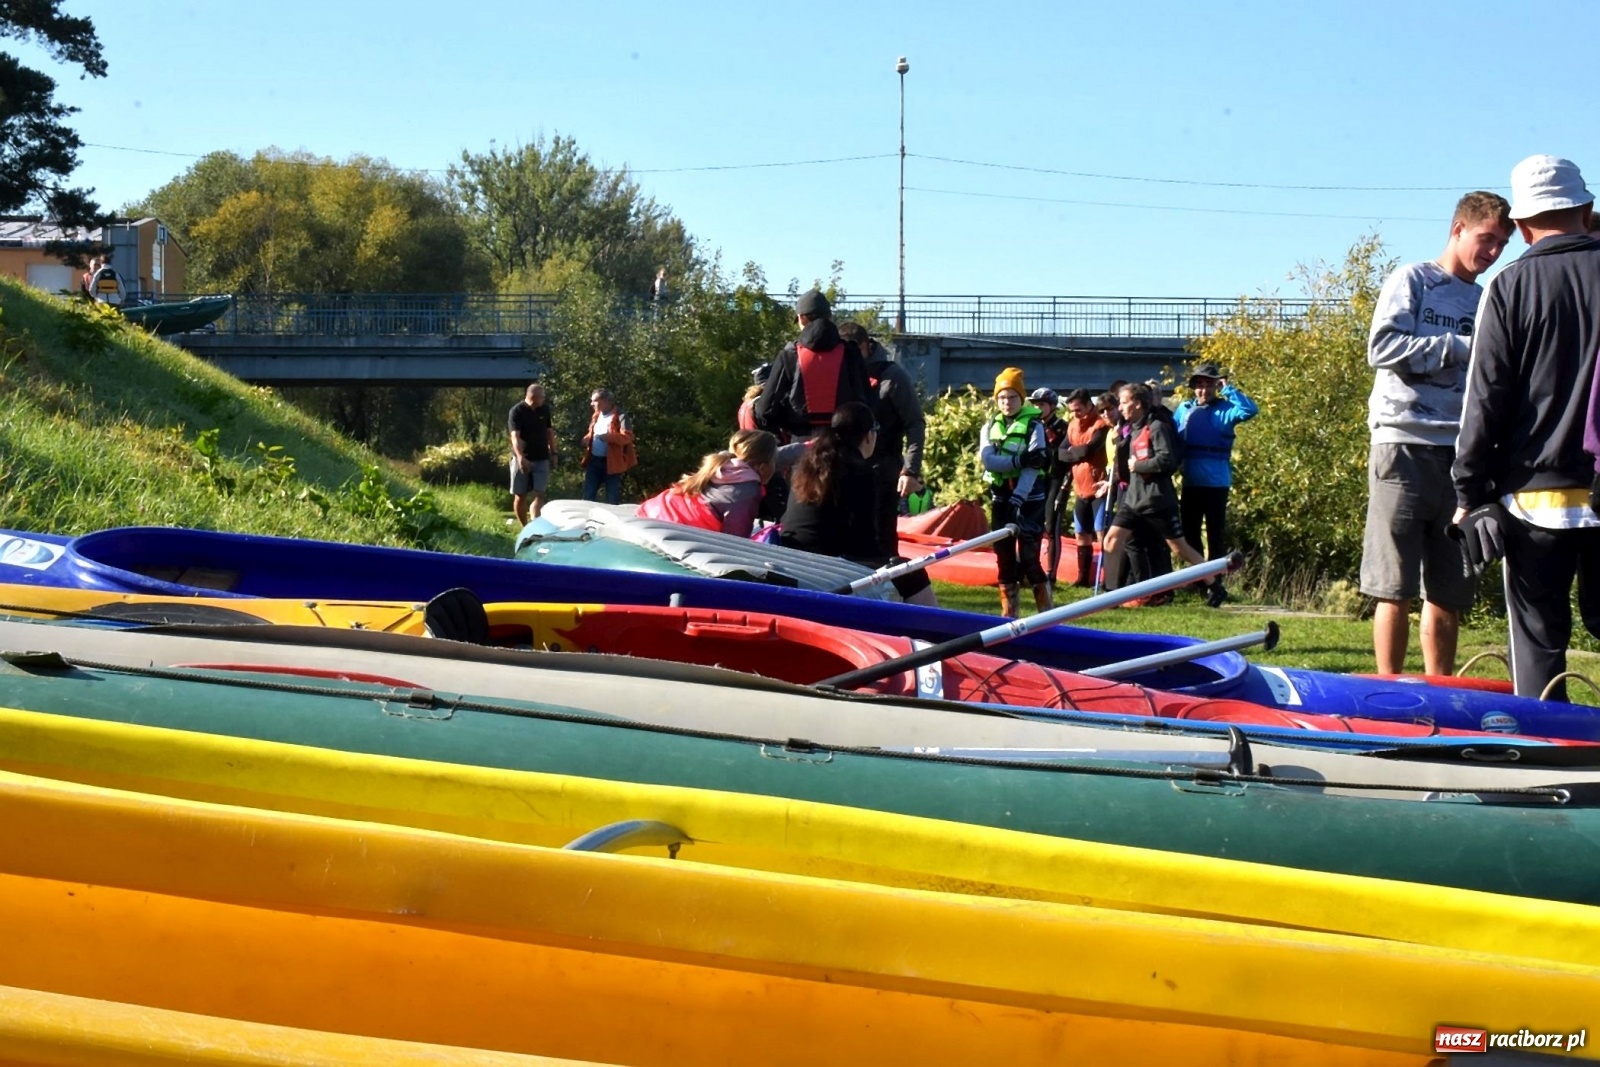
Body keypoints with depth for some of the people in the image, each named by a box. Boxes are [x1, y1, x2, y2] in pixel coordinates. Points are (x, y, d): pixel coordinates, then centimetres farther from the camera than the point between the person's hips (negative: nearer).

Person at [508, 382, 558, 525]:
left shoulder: (545, 409, 4)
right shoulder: (517, 411, -11)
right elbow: (515, 436, -21)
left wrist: (553, 454, 12)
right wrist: (520, 457, -34)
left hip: (541, 459, 3)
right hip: (522, 459, -3)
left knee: (539, 494, -9)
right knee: (520, 495, 4)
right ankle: (524, 528, 16)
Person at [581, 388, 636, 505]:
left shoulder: (620, 416, -10)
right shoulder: (596, 415, 15)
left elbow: (627, 437, -18)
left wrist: (609, 437, -31)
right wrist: (587, 439, 4)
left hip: (611, 462, -7)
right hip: (594, 460, 7)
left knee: (612, 499, 2)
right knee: (588, 495, 9)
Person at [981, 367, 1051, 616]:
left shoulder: (1034, 426, -6)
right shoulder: (990, 427, 8)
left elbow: (1031, 469, -16)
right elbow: (987, 460, -10)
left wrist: (1017, 501, -27)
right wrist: (1019, 459, -23)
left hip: (1028, 499, -5)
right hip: (1000, 498, 5)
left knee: (1029, 557, -8)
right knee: (1004, 556, 6)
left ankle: (1047, 611, 1)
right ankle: (1009, 612, 14)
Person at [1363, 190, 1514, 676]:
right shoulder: (1412, 281, 3)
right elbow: (1382, 348, -11)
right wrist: (1462, 348, -11)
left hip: (1460, 453, 5)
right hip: (1405, 444, -5)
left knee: (1449, 591, 7)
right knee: (1396, 587, -4)